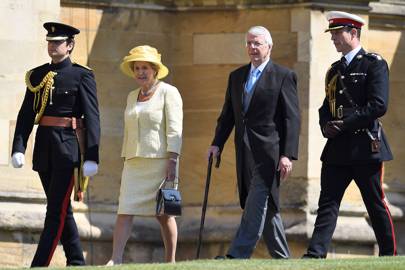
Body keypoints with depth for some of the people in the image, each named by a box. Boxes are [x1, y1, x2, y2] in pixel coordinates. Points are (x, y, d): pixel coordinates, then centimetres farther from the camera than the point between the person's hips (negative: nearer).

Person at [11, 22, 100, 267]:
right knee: (62, 209, 11)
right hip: (44, 146, 6)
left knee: (56, 209, -9)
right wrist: (18, 148, -4)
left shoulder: (82, 76, -3)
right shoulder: (37, 76, 11)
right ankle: (77, 264, 19)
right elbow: (26, 115, 8)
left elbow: (92, 117, -7)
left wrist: (91, 157, -13)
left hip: (68, 146, -6)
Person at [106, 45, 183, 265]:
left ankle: (171, 261, 12)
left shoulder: (168, 93, -3)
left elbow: (174, 130, -10)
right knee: (125, 211, -8)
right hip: (134, 163, 5)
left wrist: (172, 162, -18)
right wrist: (125, 161, 16)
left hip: (160, 162, -5)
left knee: (164, 214, 1)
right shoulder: (132, 97, 17)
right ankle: (115, 260, -15)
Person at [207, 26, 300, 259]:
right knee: (266, 207, 10)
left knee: (256, 204, -14)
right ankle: (282, 258, 18)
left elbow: (292, 119, -6)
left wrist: (288, 155, -14)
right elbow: (228, 115, 19)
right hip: (246, 153, 7)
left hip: (269, 152, -7)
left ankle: (237, 256, -22)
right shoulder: (236, 77, 16)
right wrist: (217, 143, 4)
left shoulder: (283, 76, -2)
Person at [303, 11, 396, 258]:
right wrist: (326, 125, -1)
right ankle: (316, 254, -10)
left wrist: (345, 124, -16)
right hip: (337, 148, 6)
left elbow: (379, 105, -15)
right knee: (328, 202, -3)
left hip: (366, 146, -6)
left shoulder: (374, 64, -5)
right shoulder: (335, 70, 18)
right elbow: (327, 106, 22)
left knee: (376, 205, 1)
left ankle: (389, 254, 10)